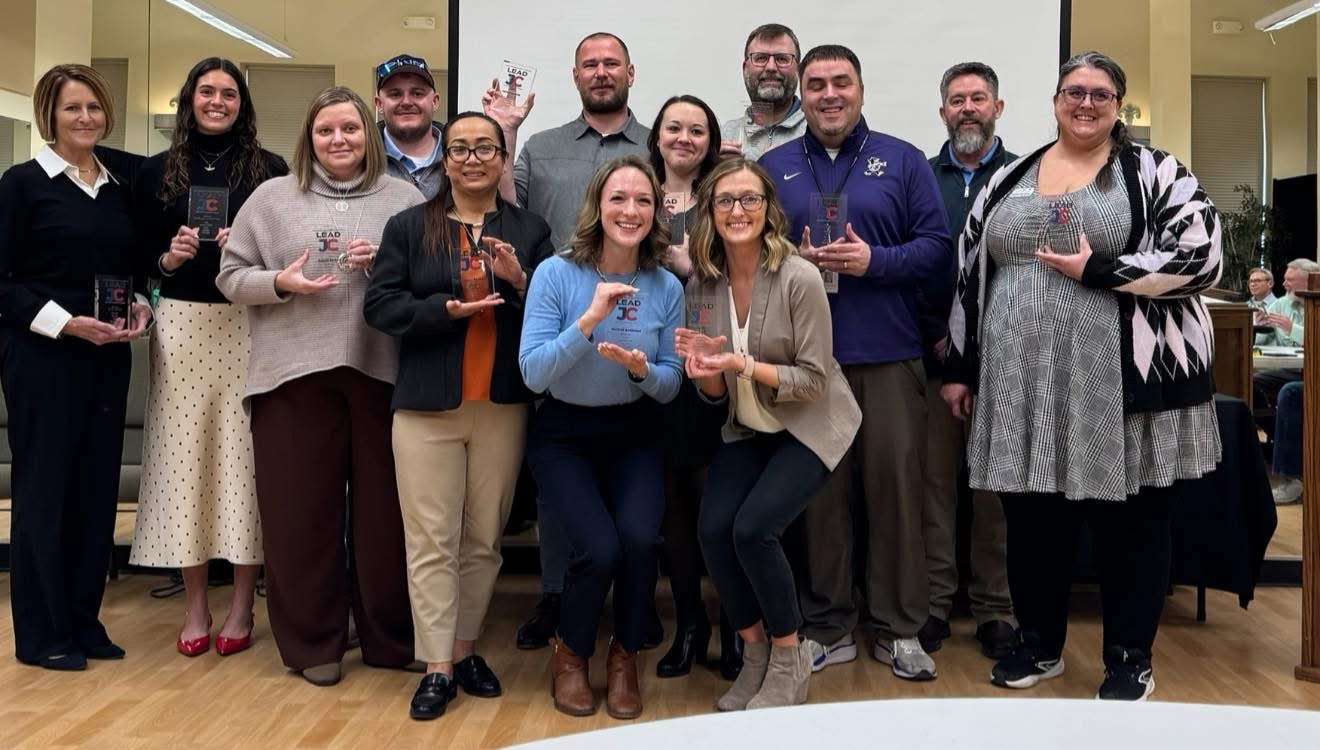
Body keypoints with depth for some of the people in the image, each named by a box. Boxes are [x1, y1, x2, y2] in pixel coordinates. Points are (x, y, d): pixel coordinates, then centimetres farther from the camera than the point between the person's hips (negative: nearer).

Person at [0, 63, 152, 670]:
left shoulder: (118, 189, 13)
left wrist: (140, 308, -1)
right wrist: (67, 322, -17)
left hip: (107, 358, 5)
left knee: (97, 488, 7)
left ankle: (83, 621, 19)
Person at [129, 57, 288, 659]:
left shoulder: (270, 170, 7)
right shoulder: (157, 172, 12)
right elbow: (141, 257, 13)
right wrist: (168, 258, -7)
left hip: (250, 326, -1)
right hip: (182, 326, 2)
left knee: (245, 455, -2)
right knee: (184, 455, 1)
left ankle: (242, 605, 10)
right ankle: (194, 606, 13)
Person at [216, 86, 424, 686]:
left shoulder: (404, 198, 10)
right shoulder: (273, 197, 10)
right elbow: (230, 277, 9)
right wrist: (280, 283, -9)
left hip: (381, 371, 0)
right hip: (295, 373, 0)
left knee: (384, 509, 6)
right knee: (301, 512, 5)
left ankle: (391, 637, 21)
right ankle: (312, 642, 20)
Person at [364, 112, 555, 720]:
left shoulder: (530, 231, 8)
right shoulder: (408, 227, 5)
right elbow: (379, 305, -3)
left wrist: (518, 281, -15)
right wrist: (445, 310, -16)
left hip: (503, 406, 1)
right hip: (426, 406, -1)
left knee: (484, 539, 9)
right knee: (431, 541, 0)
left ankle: (465, 649, 24)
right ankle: (436, 668, 7)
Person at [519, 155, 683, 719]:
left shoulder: (667, 287, -5)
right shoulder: (556, 273, -13)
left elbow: (670, 387, 0)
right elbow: (532, 373, -19)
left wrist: (641, 370, -22)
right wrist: (589, 320, -30)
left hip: (634, 436, 2)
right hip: (563, 435, -2)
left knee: (639, 538, -23)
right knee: (599, 546, -22)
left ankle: (625, 656, 6)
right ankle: (570, 654, 10)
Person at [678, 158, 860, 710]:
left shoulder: (798, 278, -21)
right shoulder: (703, 283, -5)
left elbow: (814, 380, -17)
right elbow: (715, 393, 1)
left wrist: (745, 365, -30)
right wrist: (703, 366, -22)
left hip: (811, 424, -5)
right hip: (748, 428, 5)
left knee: (753, 528, -21)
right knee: (713, 529, -15)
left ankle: (789, 661, 4)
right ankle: (755, 654, 10)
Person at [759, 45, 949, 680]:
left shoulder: (902, 161, 8)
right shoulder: (772, 167, 11)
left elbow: (937, 246, 2)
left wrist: (874, 260, -13)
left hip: (888, 357, 0)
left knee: (896, 486, 1)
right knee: (818, 491, 5)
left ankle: (899, 629, 15)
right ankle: (827, 627, 18)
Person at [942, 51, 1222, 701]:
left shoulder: (1156, 173, 2)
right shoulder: (1007, 180, 12)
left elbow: (1201, 257, -9)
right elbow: (968, 273, 12)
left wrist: (1093, 270, -15)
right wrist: (959, 368, 9)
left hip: (1124, 380, -3)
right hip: (1024, 383, 3)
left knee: (1129, 521, 5)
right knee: (1030, 518, 11)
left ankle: (1130, 658, 21)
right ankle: (1039, 644, 29)